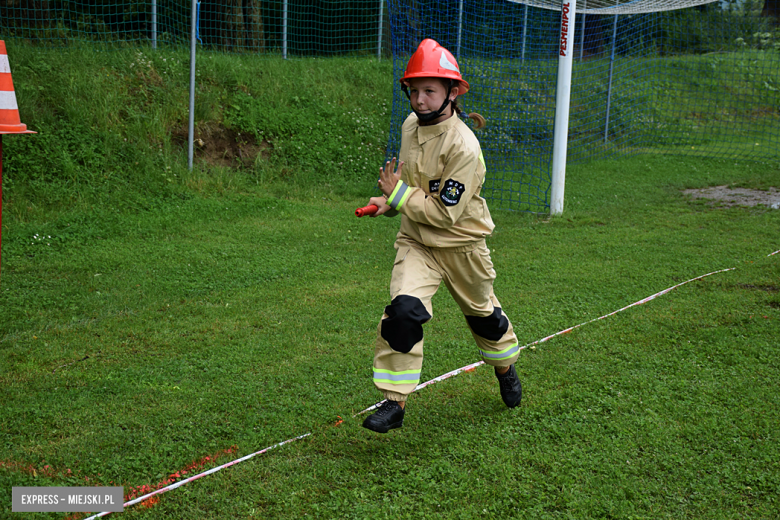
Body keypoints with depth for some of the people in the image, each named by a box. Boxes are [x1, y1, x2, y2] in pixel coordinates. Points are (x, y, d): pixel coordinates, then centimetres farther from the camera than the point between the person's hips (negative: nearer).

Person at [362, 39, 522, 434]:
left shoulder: (464, 146, -25)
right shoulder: (411, 124, -3)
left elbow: (446, 213, -25)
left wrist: (397, 194, -20)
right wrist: (392, 202, 0)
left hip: (462, 245, -4)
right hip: (416, 242, 4)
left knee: (483, 313, 18)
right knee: (403, 309, -20)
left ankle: (505, 368, 50)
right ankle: (394, 403, -13)